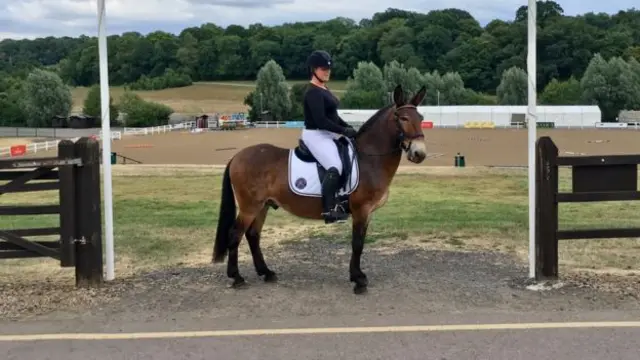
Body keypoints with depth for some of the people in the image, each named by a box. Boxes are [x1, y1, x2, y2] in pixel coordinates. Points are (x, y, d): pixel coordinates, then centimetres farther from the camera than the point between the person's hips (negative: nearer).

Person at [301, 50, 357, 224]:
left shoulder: (324, 90, 15)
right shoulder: (313, 93, -17)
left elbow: (332, 115, 21)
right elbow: (320, 121, -24)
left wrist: (348, 127, 6)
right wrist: (344, 131, -20)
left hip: (327, 135, 11)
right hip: (315, 135, -11)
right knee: (335, 167, -28)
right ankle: (329, 210, -30)